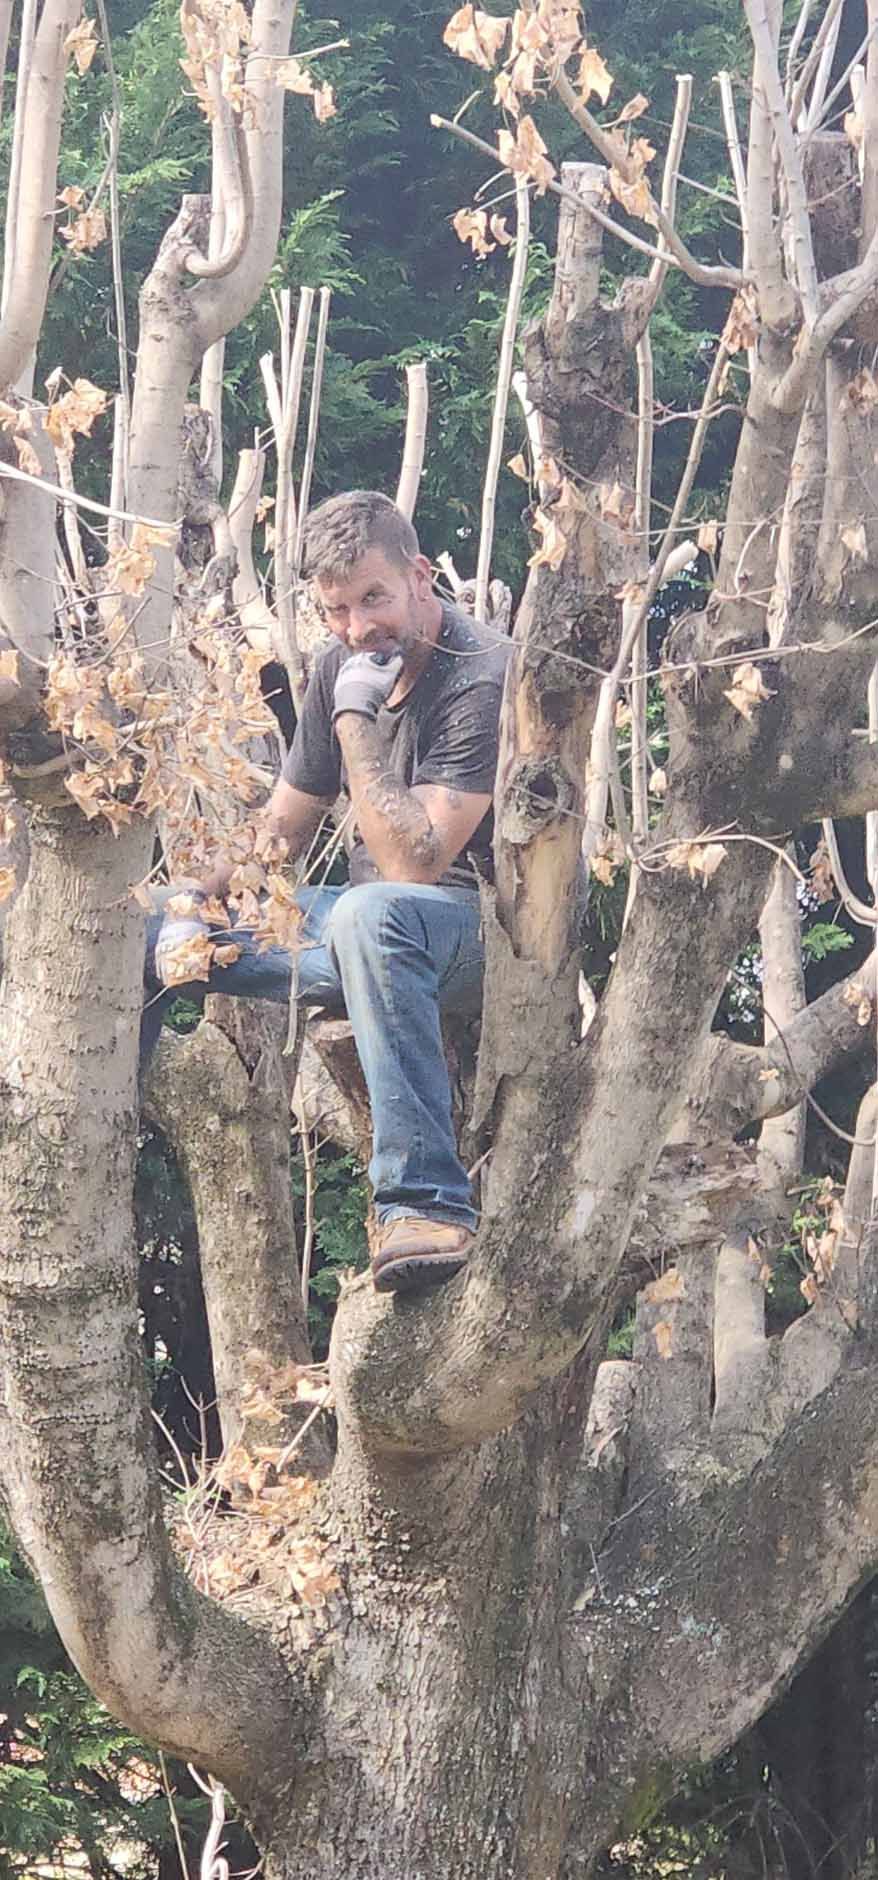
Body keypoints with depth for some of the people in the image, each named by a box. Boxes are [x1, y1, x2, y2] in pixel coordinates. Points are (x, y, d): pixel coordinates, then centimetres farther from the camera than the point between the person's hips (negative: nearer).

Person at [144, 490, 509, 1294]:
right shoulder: (345, 667, 5)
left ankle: (428, 1205, -46)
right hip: (362, 927, 9)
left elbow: (412, 863, -27)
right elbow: (282, 827, 16)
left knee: (370, 914, -43)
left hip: (473, 926, -9)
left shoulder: (481, 679, -19)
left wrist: (355, 722, -24)